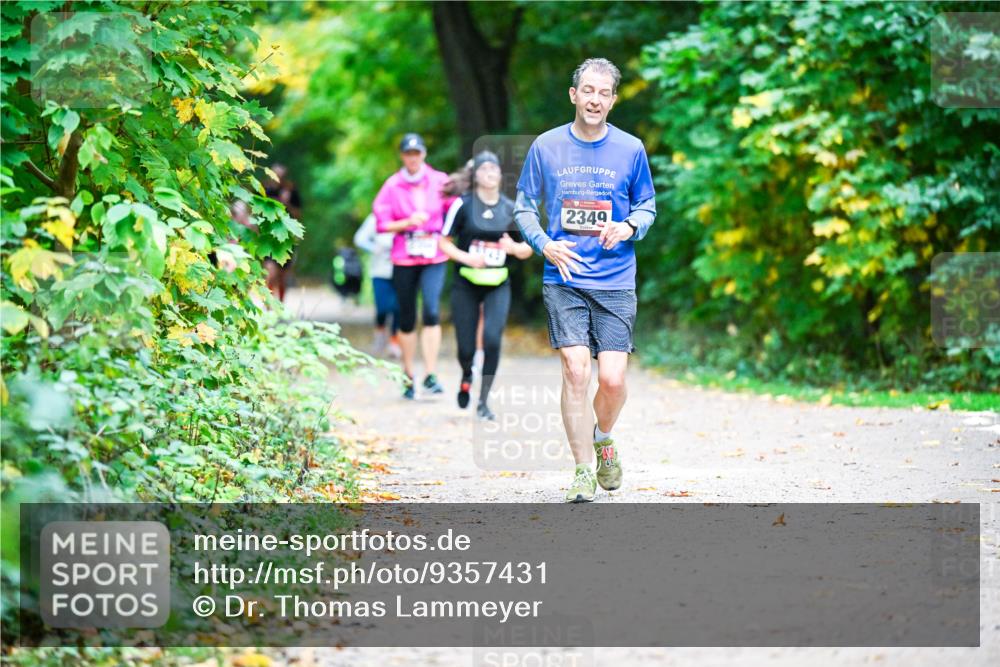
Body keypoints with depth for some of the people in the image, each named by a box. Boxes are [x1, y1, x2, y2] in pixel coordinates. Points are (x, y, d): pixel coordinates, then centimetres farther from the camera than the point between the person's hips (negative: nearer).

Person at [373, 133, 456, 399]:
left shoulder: (440, 181, 5)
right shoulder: (393, 185, 3)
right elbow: (382, 224, 2)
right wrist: (408, 222, -11)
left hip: (434, 257, -1)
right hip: (404, 258, 1)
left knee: (432, 311, -18)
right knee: (407, 319, 6)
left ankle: (431, 376, -17)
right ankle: (408, 376, 20)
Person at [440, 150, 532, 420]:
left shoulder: (511, 209, 5)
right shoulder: (463, 205, -3)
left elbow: (527, 250, 11)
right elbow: (444, 242, 0)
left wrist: (513, 247, -11)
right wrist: (466, 257, -17)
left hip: (498, 286, 1)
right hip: (466, 284, -1)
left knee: (492, 339, -18)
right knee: (466, 347, -2)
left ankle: (484, 402, -5)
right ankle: (467, 377, 36)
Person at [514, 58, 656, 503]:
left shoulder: (630, 149, 4)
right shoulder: (546, 147, 3)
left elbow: (647, 206, 15)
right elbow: (524, 206, 12)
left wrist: (628, 227, -7)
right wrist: (545, 245, -6)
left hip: (616, 282, 0)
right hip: (564, 280, 0)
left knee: (612, 379, -7)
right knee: (575, 370, -12)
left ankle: (602, 438, 27)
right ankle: (584, 471, 0)